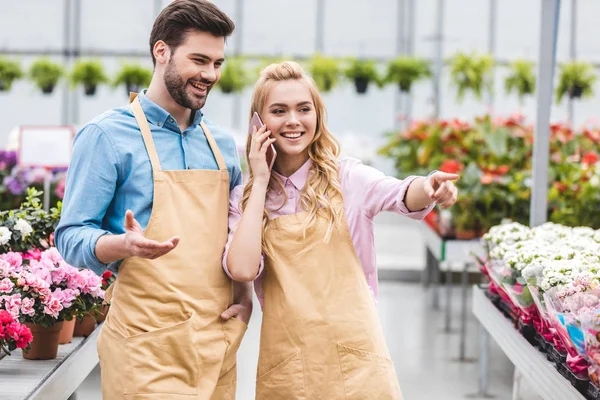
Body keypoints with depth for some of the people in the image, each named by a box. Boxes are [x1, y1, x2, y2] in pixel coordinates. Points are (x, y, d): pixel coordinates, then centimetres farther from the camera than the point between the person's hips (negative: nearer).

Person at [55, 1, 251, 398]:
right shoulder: (108, 135, -4)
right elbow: (72, 236, -7)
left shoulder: (222, 143, 14)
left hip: (218, 346, 6)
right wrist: (124, 245, -26)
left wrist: (244, 291, 5)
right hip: (147, 347, -5)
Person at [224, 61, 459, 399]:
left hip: (354, 360, -1)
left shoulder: (348, 179, 1)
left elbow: (403, 196, -18)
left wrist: (428, 188, -40)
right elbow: (242, 269, -13)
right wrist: (260, 183, -6)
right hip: (285, 365, 1)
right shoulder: (244, 198, 4)